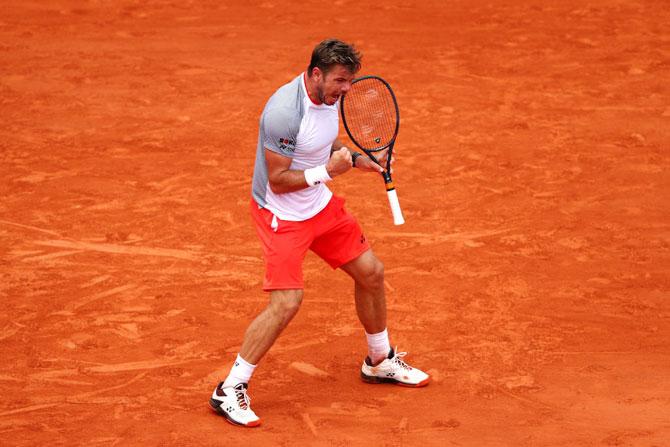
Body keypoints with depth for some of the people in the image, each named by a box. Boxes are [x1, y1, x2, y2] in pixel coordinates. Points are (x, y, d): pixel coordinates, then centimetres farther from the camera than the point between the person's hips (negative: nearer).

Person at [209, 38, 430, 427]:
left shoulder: (329, 96, -3)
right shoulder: (284, 112, -29)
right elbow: (278, 181, -24)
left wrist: (358, 159, 1)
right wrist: (327, 171, -31)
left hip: (321, 205, 9)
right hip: (281, 214, -9)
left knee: (371, 272, 13)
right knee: (287, 301, -18)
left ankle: (380, 362, 35)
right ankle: (230, 391, -4)